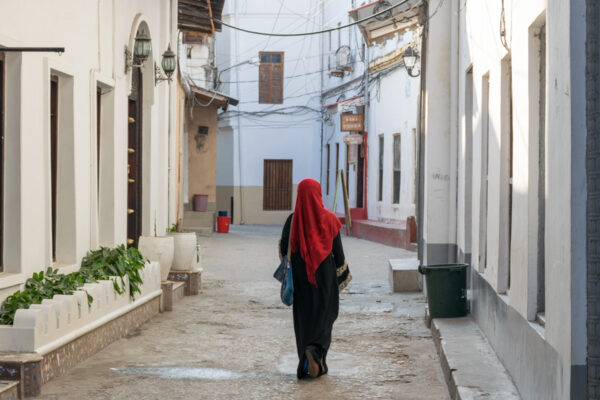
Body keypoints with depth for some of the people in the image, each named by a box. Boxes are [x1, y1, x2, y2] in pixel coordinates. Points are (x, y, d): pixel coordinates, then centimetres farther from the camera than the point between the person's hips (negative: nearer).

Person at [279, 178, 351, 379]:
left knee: (304, 317, 11)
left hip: (301, 277, 1)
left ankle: (306, 364, 11)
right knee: (324, 316, 10)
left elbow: (283, 250, -2)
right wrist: (343, 275, 7)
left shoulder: (293, 220, -7)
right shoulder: (329, 219, -8)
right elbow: (338, 251, -4)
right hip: (325, 276, -1)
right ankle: (315, 350, -15)